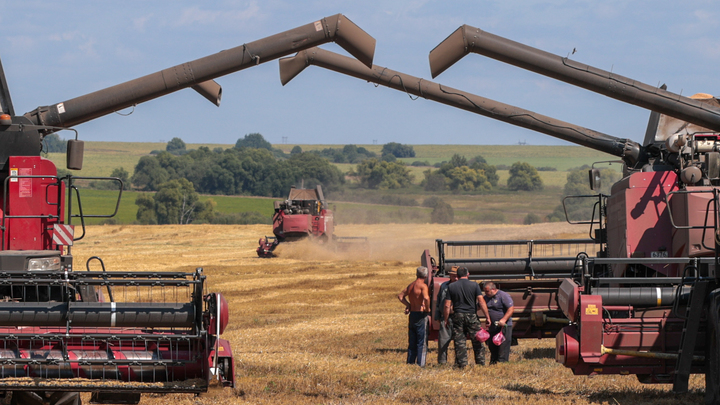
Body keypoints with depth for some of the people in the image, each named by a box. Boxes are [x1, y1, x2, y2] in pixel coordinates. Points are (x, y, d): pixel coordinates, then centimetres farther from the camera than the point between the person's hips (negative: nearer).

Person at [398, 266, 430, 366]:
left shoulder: (411, 285, 11)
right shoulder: (423, 286, -13)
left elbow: (400, 296, 22)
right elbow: (426, 298, -30)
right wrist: (427, 309, -14)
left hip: (412, 314, 7)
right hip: (421, 315, -7)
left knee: (412, 342, 14)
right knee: (422, 342, -3)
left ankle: (410, 362, 17)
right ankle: (420, 364, -7)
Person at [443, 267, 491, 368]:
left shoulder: (451, 287, 3)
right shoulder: (474, 285, 0)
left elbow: (447, 306, 1)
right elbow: (481, 301, -6)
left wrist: (445, 320, 9)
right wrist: (487, 317, -3)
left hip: (458, 316, 1)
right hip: (472, 316, -1)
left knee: (459, 341, 3)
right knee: (477, 341, 6)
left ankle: (462, 364, 0)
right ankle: (481, 363, 6)